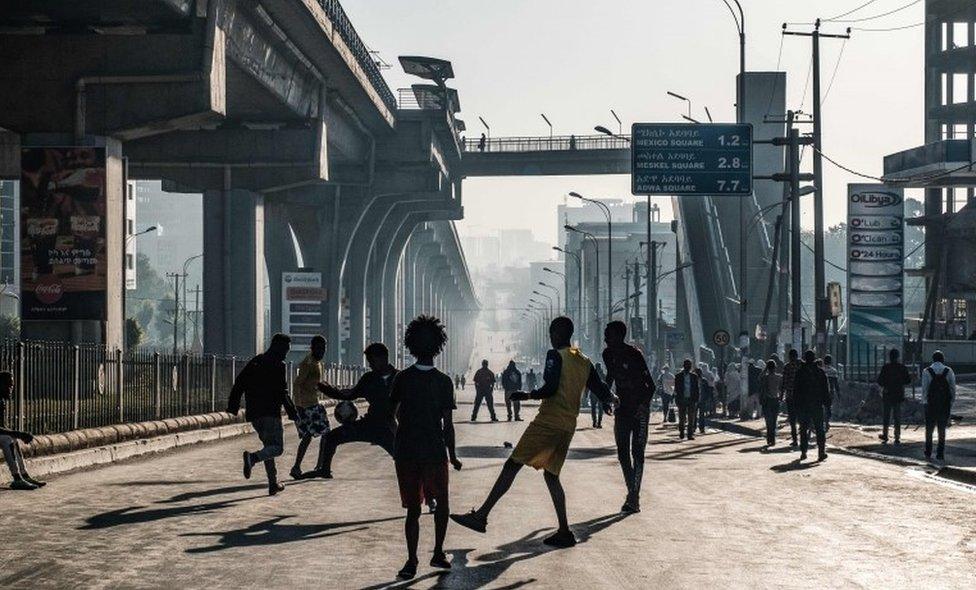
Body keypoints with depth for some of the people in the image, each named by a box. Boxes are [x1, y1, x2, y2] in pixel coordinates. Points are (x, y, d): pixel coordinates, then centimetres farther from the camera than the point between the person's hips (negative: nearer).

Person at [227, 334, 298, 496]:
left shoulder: (255, 362, 15)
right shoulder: (278, 365, -8)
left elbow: (239, 384, 13)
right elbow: (282, 393, -14)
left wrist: (233, 406, 15)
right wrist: (293, 412, -7)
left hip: (254, 414, 8)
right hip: (270, 413, -8)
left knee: (269, 446, 18)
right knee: (277, 448, -4)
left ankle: (273, 484, 17)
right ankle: (252, 458, -31)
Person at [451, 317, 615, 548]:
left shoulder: (556, 356, -6)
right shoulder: (585, 362, 15)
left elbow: (550, 388, -16)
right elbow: (601, 390, 15)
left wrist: (527, 395, -4)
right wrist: (609, 402, 30)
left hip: (548, 422, -8)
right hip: (568, 427, 8)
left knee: (512, 465, -6)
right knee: (551, 475, 14)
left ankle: (481, 516, -9)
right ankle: (564, 532, 7)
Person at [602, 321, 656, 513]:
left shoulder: (634, 355, -19)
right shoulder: (608, 354, 0)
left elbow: (651, 385, -19)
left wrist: (643, 405, -30)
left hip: (639, 408, -6)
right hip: (622, 407, 6)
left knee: (637, 452, -9)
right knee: (622, 453, 4)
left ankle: (634, 496, -9)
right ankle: (632, 493, 14)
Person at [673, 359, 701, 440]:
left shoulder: (694, 376, 7)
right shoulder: (678, 376, 4)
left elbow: (697, 389, 8)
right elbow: (676, 389, 4)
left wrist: (696, 399, -1)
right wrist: (677, 399, -4)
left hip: (691, 400, 0)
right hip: (682, 400, 0)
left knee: (691, 419, -3)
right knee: (682, 418, 4)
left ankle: (690, 434, -1)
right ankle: (681, 433, 22)